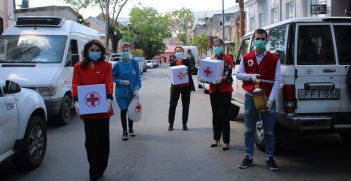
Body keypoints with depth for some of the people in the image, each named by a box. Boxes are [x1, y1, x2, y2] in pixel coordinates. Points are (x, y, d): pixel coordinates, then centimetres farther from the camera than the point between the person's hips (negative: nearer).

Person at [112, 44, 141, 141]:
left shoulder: (134, 63, -5)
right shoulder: (118, 65, -7)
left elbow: (138, 77, -3)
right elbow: (113, 77, 2)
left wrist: (137, 89, -14)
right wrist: (121, 82, -14)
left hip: (132, 92, 1)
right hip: (121, 92, -1)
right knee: (123, 111, 2)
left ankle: (131, 129, 32)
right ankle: (124, 131, 16)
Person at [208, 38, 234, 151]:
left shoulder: (228, 58, -3)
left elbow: (229, 74, -10)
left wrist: (222, 78, -27)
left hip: (225, 91, -4)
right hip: (213, 90, 4)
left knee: (224, 116, -5)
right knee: (215, 115, 11)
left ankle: (226, 141, 1)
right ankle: (216, 138, 21)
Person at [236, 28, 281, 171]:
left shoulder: (274, 59, -2)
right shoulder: (246, 58, 4)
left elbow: (277, 80, -5)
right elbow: (238, 74, 9)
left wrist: (271, 98, -15)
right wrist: (250, 76, -12)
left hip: (268, 98, -1)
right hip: (250, 97, 2)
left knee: (269, 130, 6)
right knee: (249, 129, 8)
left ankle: (269, 157, 19)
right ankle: (248, 156, 20)